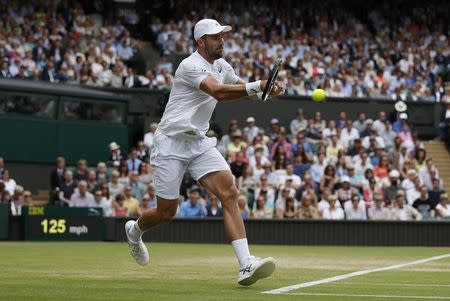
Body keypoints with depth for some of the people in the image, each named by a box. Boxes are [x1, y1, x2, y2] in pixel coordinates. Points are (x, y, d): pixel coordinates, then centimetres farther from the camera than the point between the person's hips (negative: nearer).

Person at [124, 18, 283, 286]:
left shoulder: (221, 66, 10)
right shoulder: (191, 65, -16)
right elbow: (218, 91, -32)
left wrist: (267, 89, -5)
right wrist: (256, 87, -42)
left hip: (200, 142, 7)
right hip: (171, 142, -7)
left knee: (229, 191, -16)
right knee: (166, 211, 0)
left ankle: (246, 265, -26)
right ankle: (134, 230, 38)